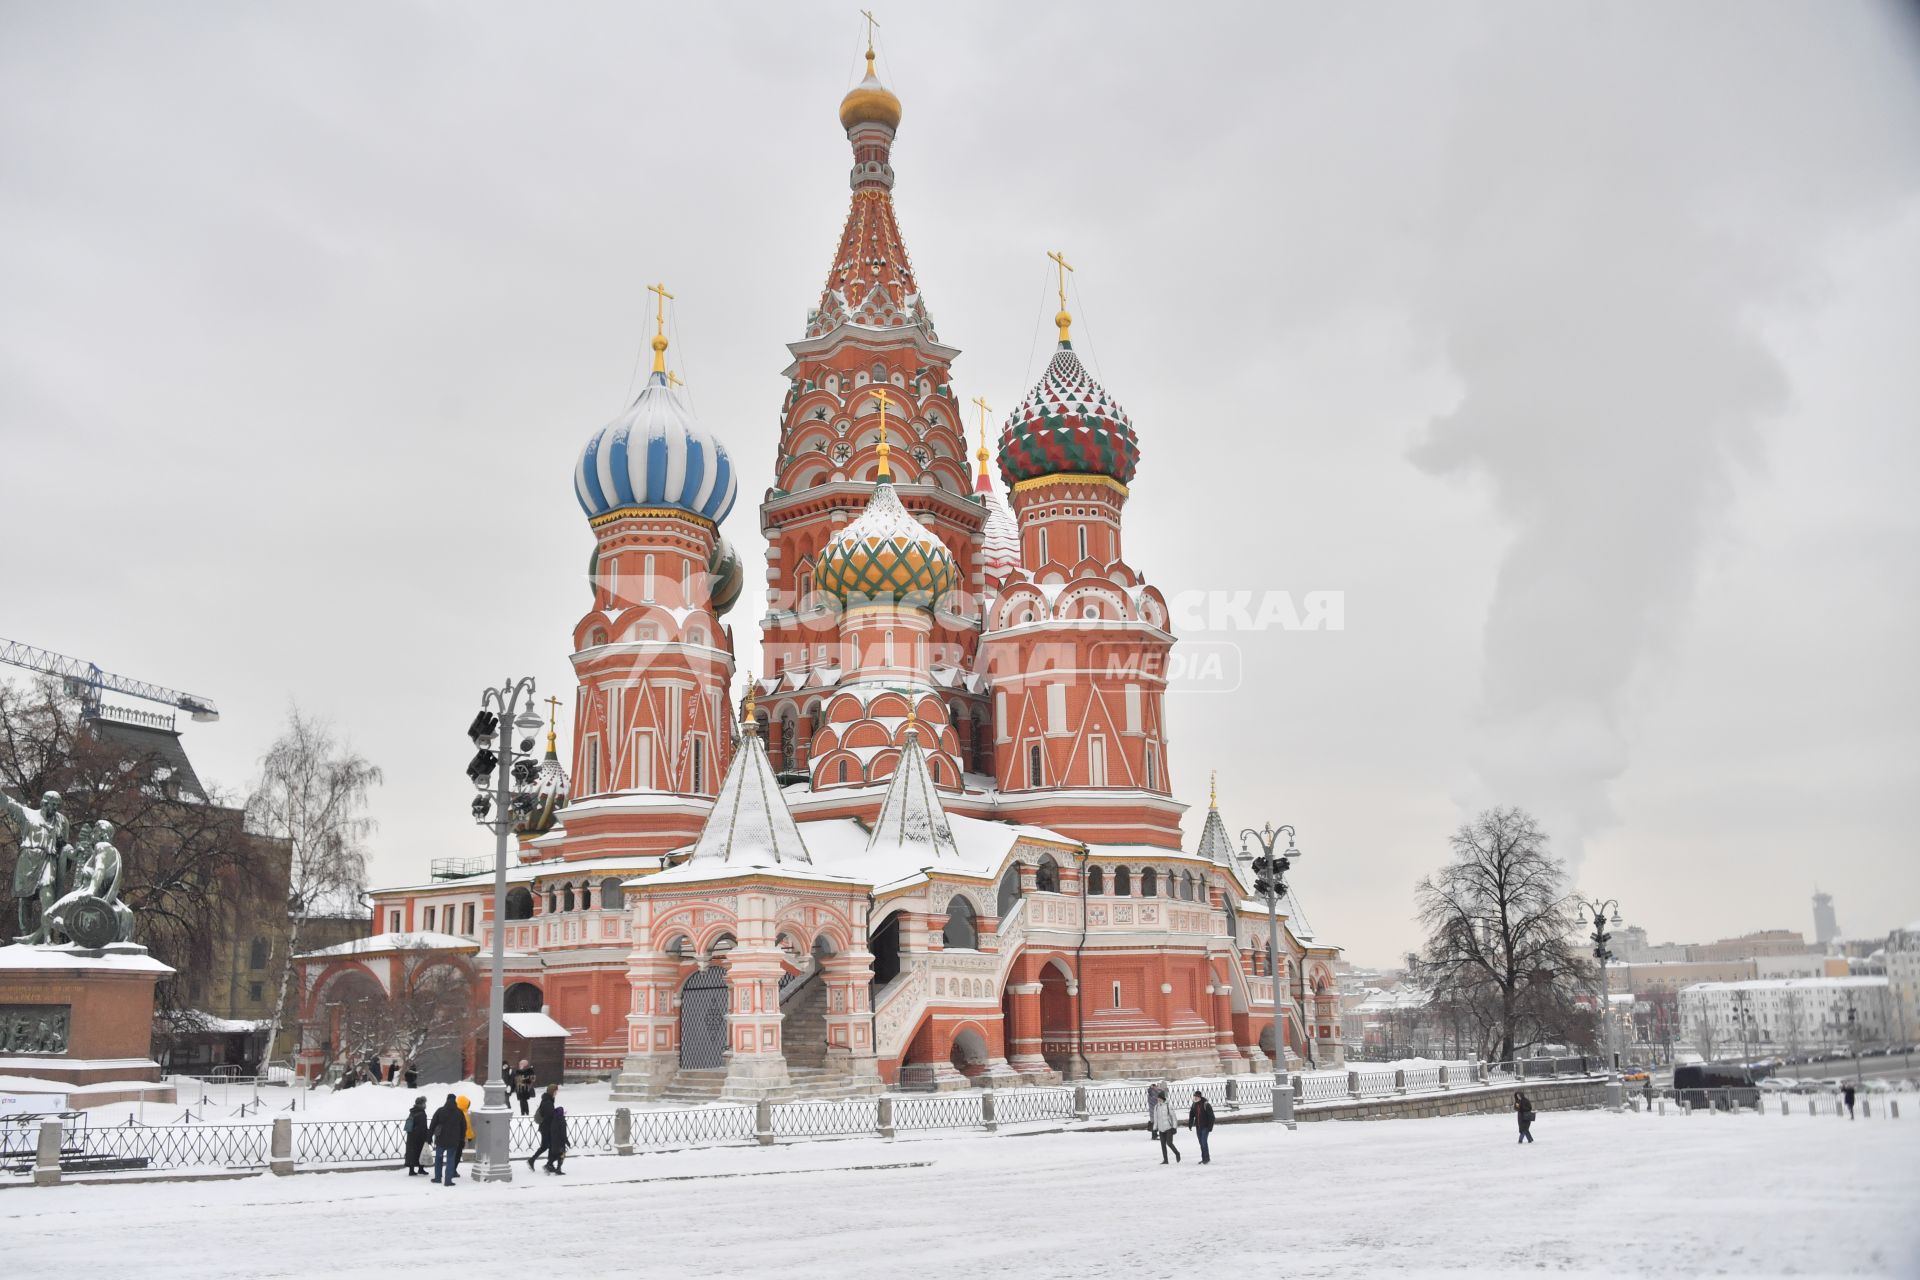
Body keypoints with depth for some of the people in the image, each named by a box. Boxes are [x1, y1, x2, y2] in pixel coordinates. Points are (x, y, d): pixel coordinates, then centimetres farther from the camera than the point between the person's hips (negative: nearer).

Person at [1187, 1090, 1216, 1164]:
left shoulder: (1206, 1105, -13)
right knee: (1201, 1143, 10)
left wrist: (1210, 1126, -15)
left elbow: (1211, 1116, -11)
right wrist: (1190, 1124, 6)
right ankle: (1204, 1159, 17)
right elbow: (1191, 1115, 15)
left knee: (1204, 1142, -13)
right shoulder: (1194, 1105, 6)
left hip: (1205, 1127, -6)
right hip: (1198, 1127, 6)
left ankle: (1207, 1158, -5)